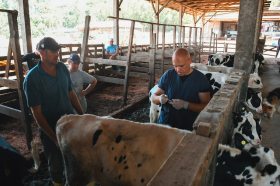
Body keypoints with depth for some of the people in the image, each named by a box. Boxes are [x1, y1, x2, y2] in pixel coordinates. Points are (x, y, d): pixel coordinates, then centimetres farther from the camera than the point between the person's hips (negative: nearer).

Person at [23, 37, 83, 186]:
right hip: (50, 129, -4)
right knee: (56, 163, 15)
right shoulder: (32, 79, -19)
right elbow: (37, 113, -17)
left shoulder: (62, 68, -4)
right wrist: (55, 137, -16)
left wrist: (82, 115, 4)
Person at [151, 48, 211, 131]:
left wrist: (186, 105, -18)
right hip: (164, 123, 1)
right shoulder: (168, 75, 4)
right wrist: (159, 99, -13)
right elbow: (154, 97, 10)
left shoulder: (201, 79, -2)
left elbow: (206, 107, -4)